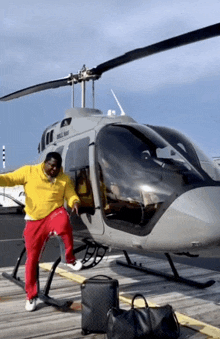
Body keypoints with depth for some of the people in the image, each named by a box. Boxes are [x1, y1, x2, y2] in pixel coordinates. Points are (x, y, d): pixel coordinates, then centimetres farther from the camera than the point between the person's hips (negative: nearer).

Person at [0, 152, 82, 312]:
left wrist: (75, 202, -20)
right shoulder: (29, 171, -1)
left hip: (55, 213, 0)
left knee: (63, 224, -38)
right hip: (34, 220, 0)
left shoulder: (65, 179, 5)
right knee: (32, 258, 4)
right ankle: (31, 295, 23)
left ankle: (70, 259, -14)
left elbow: (71, 195, 3)